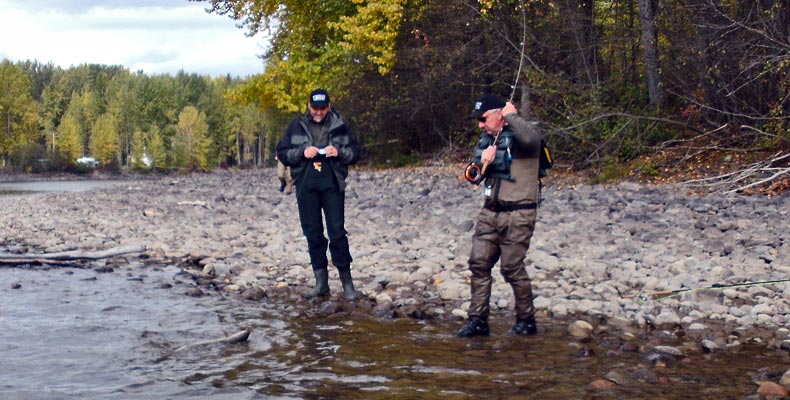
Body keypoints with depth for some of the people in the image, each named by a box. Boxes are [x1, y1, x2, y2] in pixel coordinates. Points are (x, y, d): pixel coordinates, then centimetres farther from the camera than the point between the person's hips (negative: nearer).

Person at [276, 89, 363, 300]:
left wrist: (339, 152, -12)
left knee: (337, 232, -7)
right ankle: (321, 283, 12)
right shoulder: (297, 126, 8)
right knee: (313, 234, 5)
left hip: (332, 185, -2)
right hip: (306, 186, 2)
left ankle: (347, 282, -1)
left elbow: (356, 151, 8)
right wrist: (302, 152, -10)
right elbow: (281, 153, 7)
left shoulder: (340, 126, 6)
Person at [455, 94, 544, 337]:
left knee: (512, 268, -5)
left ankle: (526, 321, 11)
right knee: (479, 263, 1)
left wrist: (511, 116, -16)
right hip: (490, 212, 7)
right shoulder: (488, 138, 17)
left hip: (518, 214, -7)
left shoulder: (526, 131, -7)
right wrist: (482, 160, -7)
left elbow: (529, 138, -32)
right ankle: (477, 321, 7)